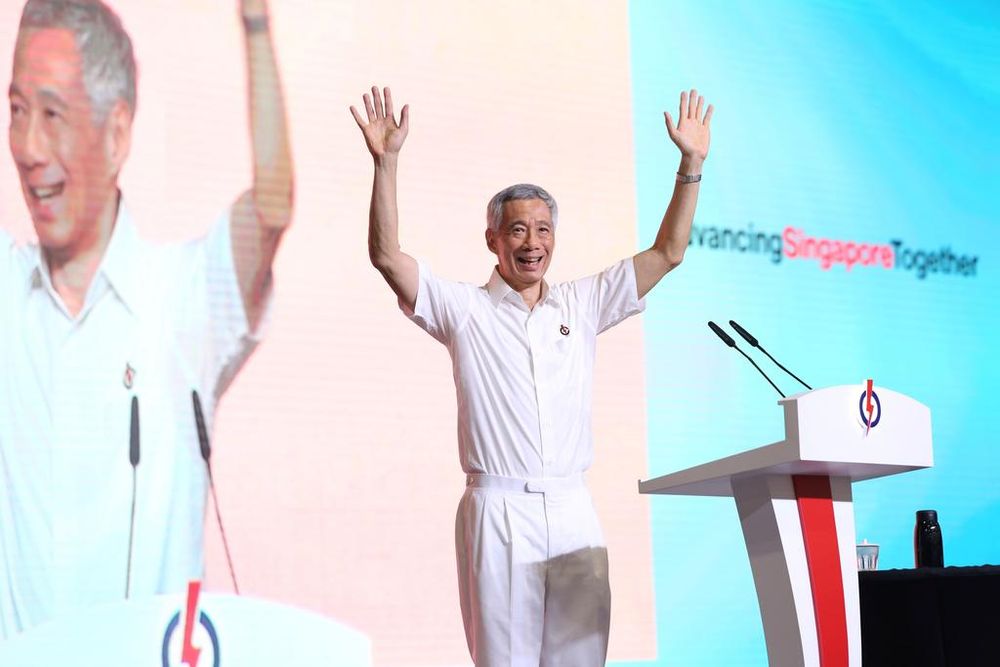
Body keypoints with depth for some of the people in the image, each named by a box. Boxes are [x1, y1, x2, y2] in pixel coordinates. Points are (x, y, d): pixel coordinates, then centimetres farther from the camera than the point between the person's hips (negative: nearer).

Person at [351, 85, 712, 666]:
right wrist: (387, 163, -14)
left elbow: (668, 253, 14)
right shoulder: (464, 309, 6)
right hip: (498, 511, -3)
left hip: (573, 512, 3)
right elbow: (387, 257, -6)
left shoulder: (582, 306, 15)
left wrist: (691, 166, 7)